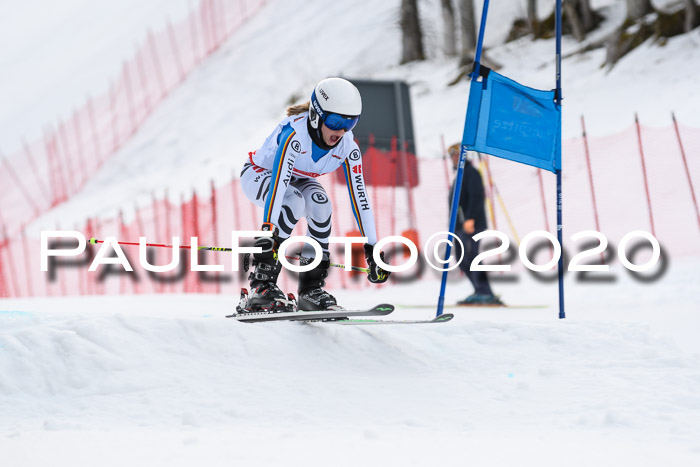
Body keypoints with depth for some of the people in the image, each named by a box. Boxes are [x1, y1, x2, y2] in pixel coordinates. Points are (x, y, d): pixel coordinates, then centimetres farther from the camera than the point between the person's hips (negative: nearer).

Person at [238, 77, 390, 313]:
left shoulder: (347, 147, -20)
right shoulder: (295, 132, -37)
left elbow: (359, 196, -19)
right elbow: (278, 183, -46)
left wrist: (372, 247, -22)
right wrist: (267, 231, -55)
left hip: (298, 180, 5)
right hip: (259, 174, -5)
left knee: (320, 203, -28)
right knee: (294, 202, -35)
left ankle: (311, 287, -18)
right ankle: (261, 284, -26)